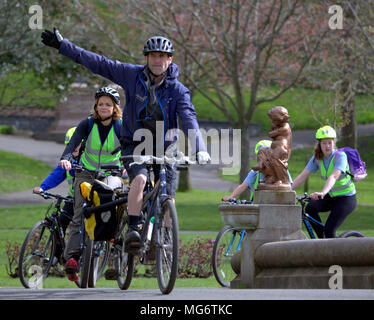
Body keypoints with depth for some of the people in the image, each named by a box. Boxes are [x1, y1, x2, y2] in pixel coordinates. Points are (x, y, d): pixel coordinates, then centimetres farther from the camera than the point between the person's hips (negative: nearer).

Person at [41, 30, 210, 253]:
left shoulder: (178, 90, -8)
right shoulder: (133, 75, -5)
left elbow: (189, 118, -22)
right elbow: (99, 63, -2)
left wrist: (200, 149, -39)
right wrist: (62, 45, -3)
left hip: (164, 149, 1)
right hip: (134, 145, -1)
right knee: (140, 178, -30)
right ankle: (133, 229, -30)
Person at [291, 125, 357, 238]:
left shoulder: (340, 156, -21)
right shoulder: (317, 158, -3)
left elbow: (333, 177, -36)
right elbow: (303, 176, -8)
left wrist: (322, 193, -52)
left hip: (346, 198, -6)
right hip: (331, 196, 6)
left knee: (329, 229, -18)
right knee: (310, 208, -20)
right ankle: (322, 240, -6)